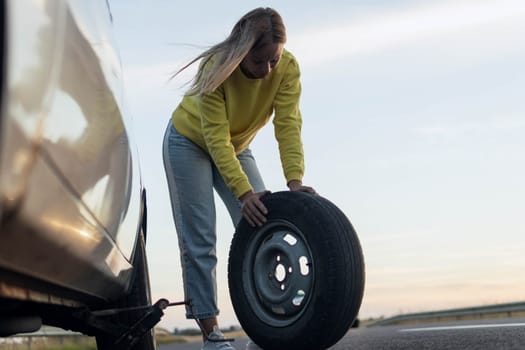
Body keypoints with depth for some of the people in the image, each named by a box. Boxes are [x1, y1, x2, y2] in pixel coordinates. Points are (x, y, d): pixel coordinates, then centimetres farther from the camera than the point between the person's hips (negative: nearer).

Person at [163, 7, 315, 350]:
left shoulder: (288, 68, -25)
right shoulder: (216, 68, -34)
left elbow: (288, 126, -30)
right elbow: (216, 138, -37)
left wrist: (295, 181, -43)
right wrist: (243, 192, -46)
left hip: (236, 148, 4)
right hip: (189, 142, -4)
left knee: (261, 227, -7)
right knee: (199, 241, -8)